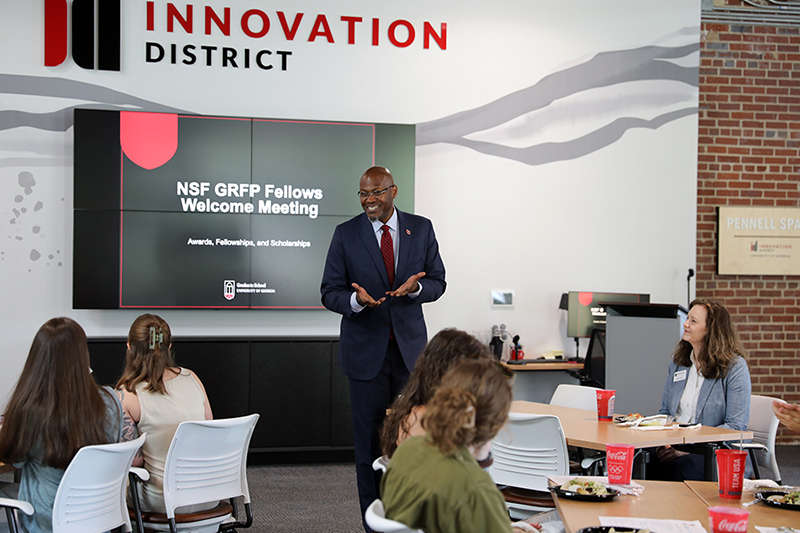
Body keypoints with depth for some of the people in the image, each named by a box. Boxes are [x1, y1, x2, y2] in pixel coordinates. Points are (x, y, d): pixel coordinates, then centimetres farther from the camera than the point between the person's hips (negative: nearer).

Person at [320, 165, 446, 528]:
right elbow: (329, 292, -1)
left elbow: (437, 282, 6)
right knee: (370, 440, 3)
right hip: (366, 350, -1)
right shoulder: (346, 234, 0)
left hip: (410, 347, 1)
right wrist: (355, 299, -23)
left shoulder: (421, 229, 5)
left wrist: (415, 288, -17)